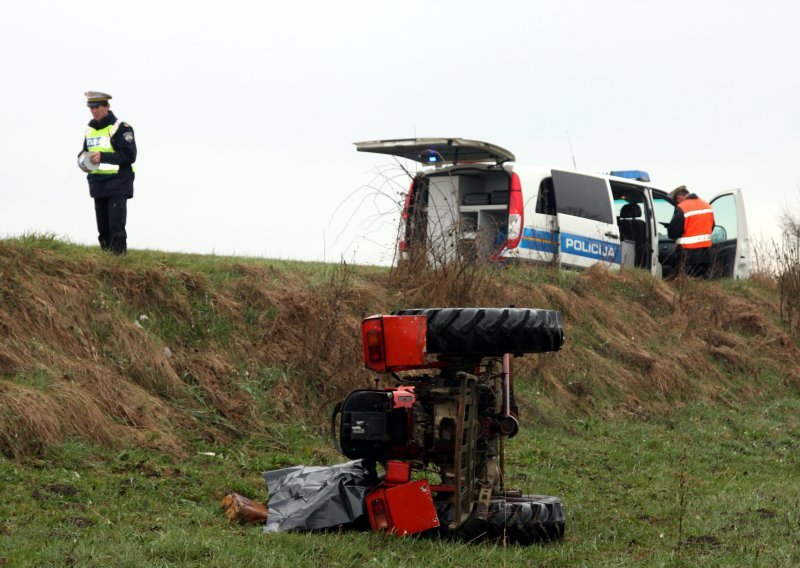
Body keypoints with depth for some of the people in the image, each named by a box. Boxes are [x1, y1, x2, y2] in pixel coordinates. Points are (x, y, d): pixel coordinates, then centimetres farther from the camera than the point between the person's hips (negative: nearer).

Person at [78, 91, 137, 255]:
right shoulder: (90, 129, 15)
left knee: (116, 227, -13)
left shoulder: (121, 128, -9)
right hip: (98, 184, 7)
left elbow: (130, 155, -16)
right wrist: (82, 158, 2)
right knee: (103, 228, 10)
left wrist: (103, 157, -21)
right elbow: (85, 151, 27)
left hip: (118, 184, -7)